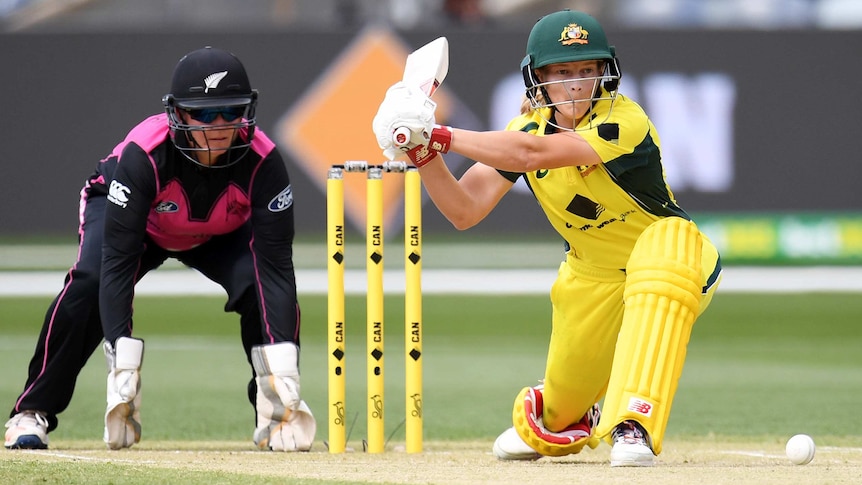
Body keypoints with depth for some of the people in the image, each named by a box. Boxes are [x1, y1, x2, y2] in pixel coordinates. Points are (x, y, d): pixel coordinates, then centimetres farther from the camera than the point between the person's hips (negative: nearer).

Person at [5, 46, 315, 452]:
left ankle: (276, 416, -10)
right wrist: (123, 368, -50)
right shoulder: (143, 155, -40)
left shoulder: (263, 162, -35)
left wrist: (283, 372, -44)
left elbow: (276, 265, -35)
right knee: (90, 280, -30)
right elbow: (118, 262, -41)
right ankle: (32, 413, -17)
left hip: (221, 233, 2)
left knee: (261, 282, -27)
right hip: (130, 214, -2)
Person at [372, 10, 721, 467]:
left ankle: (633, 424, -42)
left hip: (672, 262, -6)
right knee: (563, 410, 6)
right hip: (591, 275, 6)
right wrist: (422, 151, -26)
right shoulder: (529, 126, -8)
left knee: (664, 243, -41)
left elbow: (531, 154, -41)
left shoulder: (624, 121, -28)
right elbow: (465, 211, -12)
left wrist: (439, 134, -39)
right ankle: (561, 419, 49)